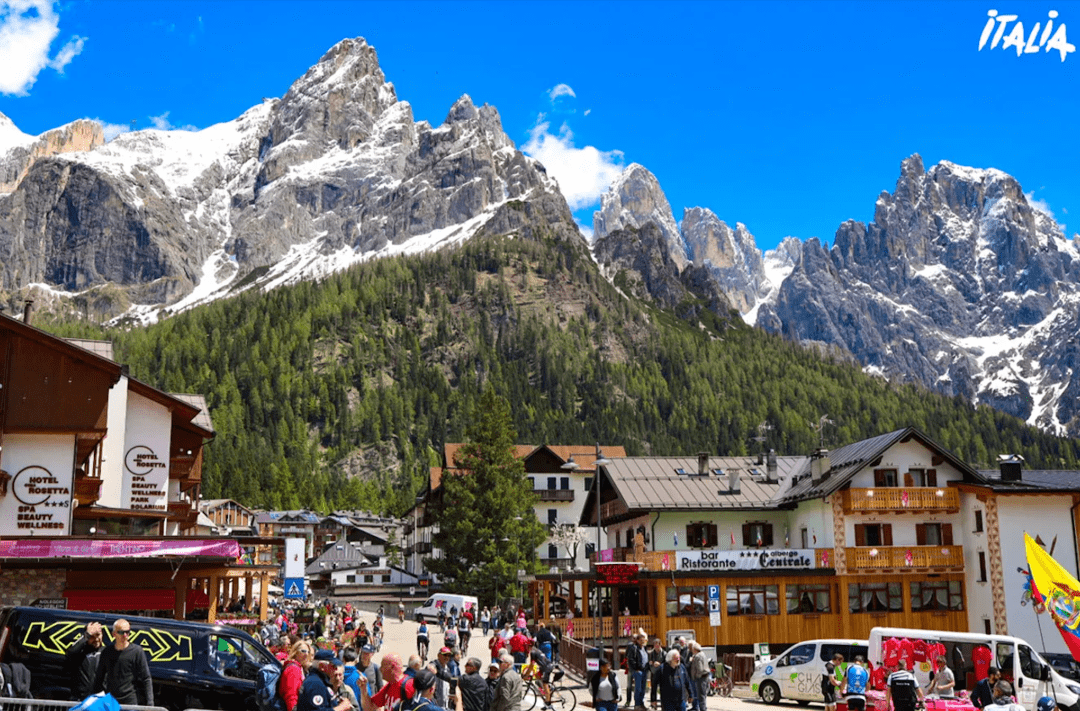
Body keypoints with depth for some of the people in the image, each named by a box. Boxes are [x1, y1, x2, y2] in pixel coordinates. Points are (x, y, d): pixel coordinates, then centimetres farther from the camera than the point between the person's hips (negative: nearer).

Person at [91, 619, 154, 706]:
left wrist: (149, 703, -8)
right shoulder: (106, 652, 8)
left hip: (131, 702, -4)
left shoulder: (137, 651, -4)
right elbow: (99, 678, 19)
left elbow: (146, 679, -3)